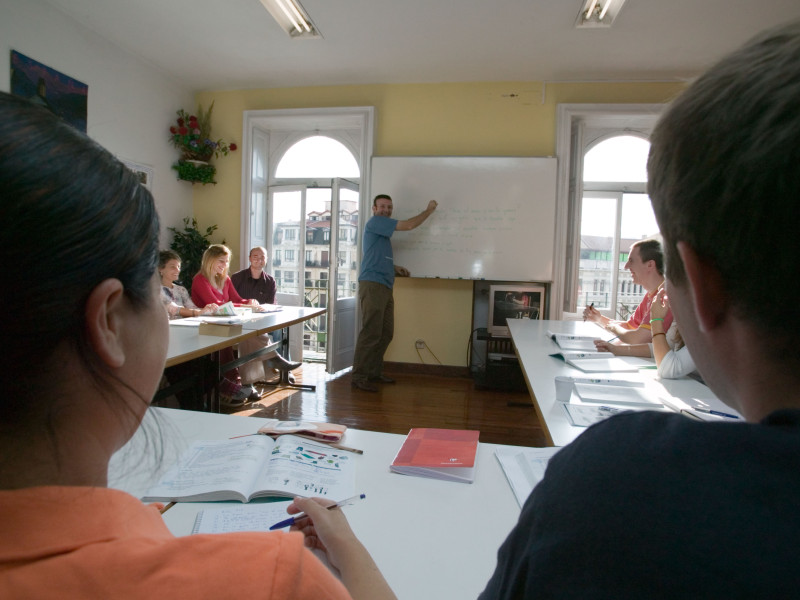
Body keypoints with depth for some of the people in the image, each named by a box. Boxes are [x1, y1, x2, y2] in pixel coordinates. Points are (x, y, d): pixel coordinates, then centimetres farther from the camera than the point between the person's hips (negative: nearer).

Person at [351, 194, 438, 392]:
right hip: (372, 285, -10)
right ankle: (359, 377, -8)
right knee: (371, 333, -12)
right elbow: (409, 225, -10)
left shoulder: (384, 230, 24)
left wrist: (394, 268, 19)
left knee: (386, 333, 9)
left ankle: (374, 372, 17)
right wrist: (429, 210, 2)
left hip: (385, 287, 10)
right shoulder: (375, 222, -5)